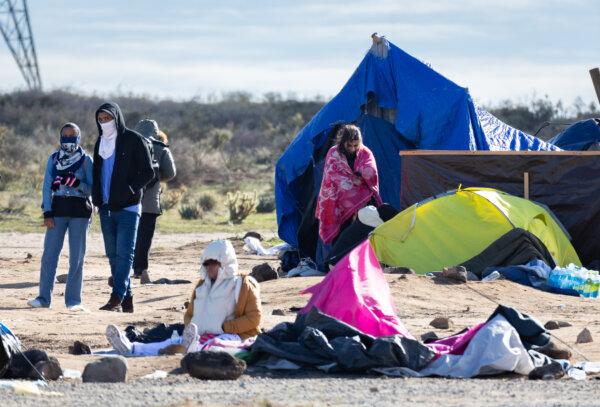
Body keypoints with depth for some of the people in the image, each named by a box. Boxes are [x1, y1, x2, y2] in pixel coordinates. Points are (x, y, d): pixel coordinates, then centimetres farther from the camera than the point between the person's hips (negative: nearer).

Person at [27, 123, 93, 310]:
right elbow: (47, 187, 5)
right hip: (57, 209, 1)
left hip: (79, 211, -1)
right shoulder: (53, 159, 8)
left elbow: (91, 188, 0)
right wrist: (47, 213, -4)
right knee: (49, 254, -2)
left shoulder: (86, 160, 3)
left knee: (76, 257, 0)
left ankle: (73, 299, 5)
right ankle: (44, 298, 2)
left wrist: (76, 184, -20)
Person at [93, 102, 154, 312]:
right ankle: (127, 299, 10)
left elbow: (148, 172, -7)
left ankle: (117, 297, -20)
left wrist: (129, 190, -17)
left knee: (124, 253, -13)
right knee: (113, 254, 6)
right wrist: (97, 197, 8)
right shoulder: (101, 143, 15)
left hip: (127, 208, -7)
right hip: (106, 208, 7)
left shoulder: (133, 140, -5)